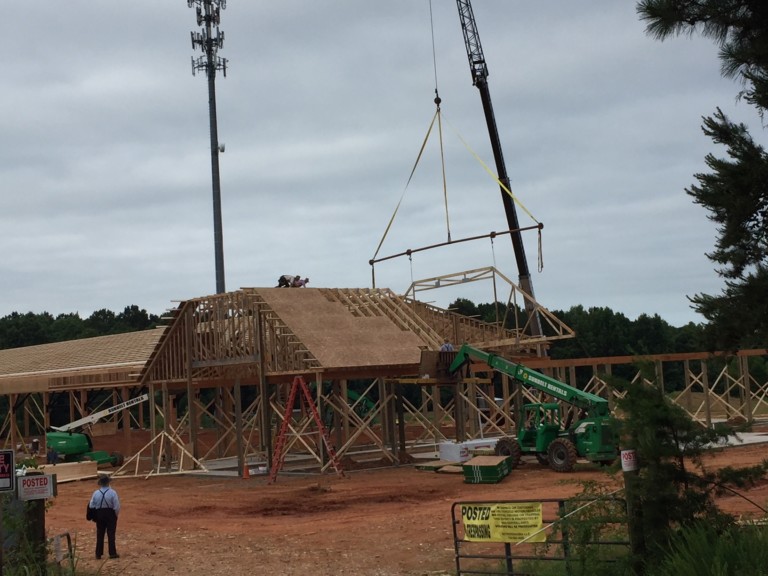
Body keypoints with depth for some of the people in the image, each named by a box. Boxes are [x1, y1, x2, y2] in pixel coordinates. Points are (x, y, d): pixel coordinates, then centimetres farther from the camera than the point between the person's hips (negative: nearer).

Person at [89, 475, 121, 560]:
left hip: (99, 514, 2)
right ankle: (112, 553, 9)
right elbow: (116, 506, -13)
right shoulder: (112, 493, -16)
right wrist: (116, 514, 4)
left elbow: (91, 506, -2)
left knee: (100, 534, 12)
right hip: (110, 514, -2)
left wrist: (95, 516, 14)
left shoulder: (96, 493, -8)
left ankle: (98, 554, 15)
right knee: (111, 534, 7)